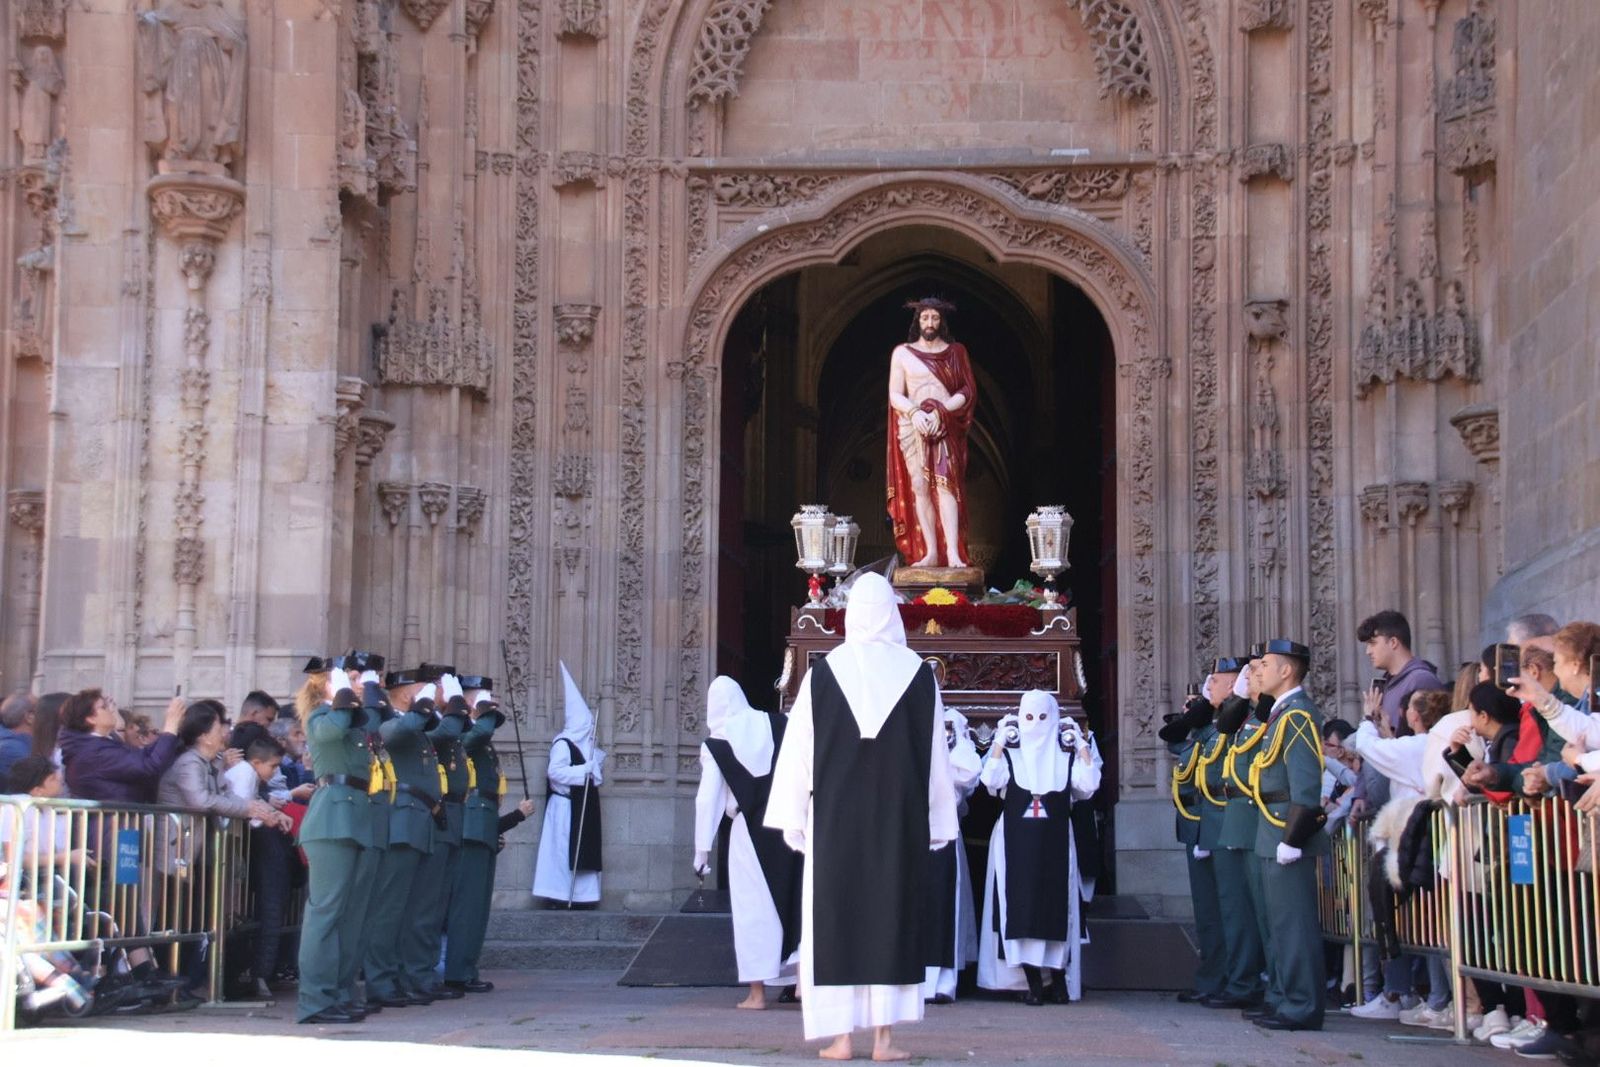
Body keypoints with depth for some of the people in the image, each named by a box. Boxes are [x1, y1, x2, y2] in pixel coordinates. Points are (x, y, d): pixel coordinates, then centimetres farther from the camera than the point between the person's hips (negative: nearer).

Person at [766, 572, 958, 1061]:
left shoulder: (823, 673, -2)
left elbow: (798, 750, 0)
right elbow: (936, 754, 3)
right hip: (900, 817, 1)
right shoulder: (918, 674, 0)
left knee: (836, 917, 5)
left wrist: (793, 819, 6)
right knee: (892, 916, 5)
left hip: (834, 816, 0)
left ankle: (841, 1036, 2)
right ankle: (883, 1037, 2)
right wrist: (937, 823, 10)